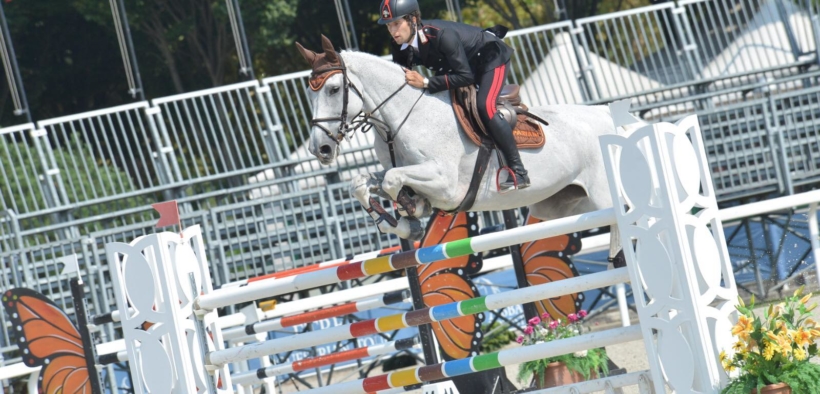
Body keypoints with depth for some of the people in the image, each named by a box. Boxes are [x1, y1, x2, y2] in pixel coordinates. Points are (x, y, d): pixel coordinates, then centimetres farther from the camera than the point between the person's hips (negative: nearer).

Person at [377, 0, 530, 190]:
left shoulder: (441, 35, -39)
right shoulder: (400, 48, -17)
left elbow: (465, 76, -38)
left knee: (484, 107, -28)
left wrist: (426, 83, -42)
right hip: (464, 65, 9)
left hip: (491, 57, -9)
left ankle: (518, 171, -22)